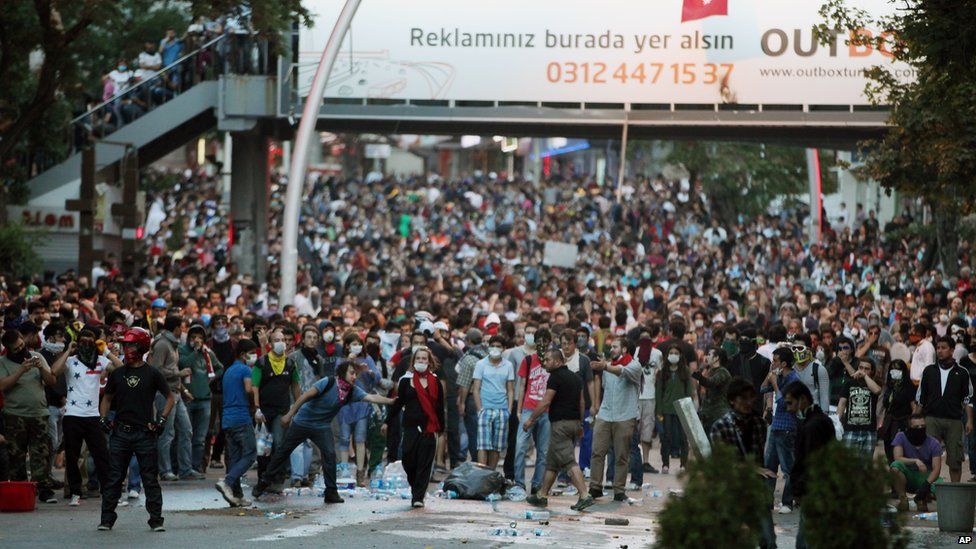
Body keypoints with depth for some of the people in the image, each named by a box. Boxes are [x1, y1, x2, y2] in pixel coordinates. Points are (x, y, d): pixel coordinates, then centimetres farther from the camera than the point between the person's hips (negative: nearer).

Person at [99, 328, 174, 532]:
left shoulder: (152, 374, 0)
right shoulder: (117, 374, 9)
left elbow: (170, 398, 7)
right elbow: (107, 398, 21)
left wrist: (161, 419, -3)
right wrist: (104, 418, 5)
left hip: (145, 433, -3)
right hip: (120, 432, 3)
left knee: (150, 478, 1)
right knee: (114, 477, 3)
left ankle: (156, 520, 7)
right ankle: (107, 519, 9)